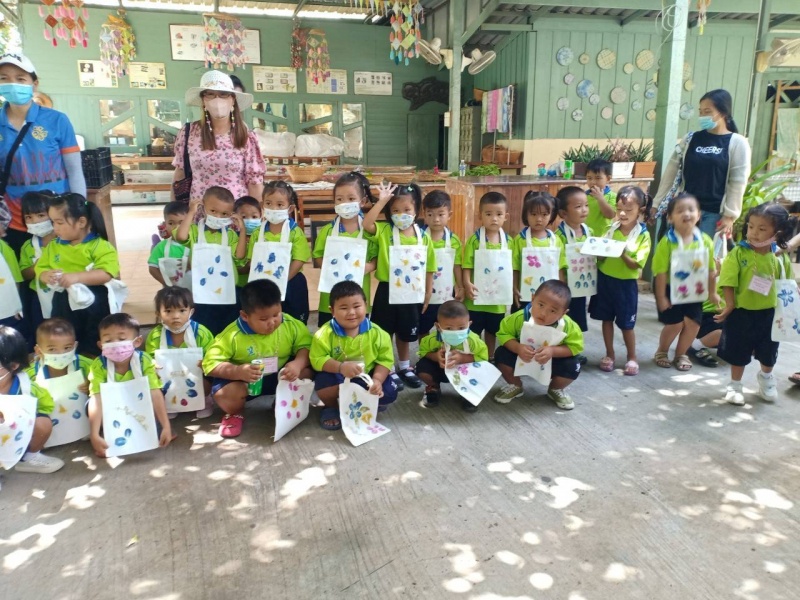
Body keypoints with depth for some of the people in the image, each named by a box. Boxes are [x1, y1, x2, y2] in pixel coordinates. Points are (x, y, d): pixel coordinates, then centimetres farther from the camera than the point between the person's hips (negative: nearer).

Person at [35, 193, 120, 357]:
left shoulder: (99, 245, -12)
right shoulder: (53, 246, 6)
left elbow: (107, 274, -23)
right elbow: (40, 270, 6)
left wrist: (77, 277, -33)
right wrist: (47, 276, -18)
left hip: (93, 303, -5)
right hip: (64, 304, 5)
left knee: (94, 351, 8)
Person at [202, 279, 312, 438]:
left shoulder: (291, 325, -15)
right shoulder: (233, 335, -23)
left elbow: (306, 346, -10)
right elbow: (210, 363, -23)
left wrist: (298, 363, -33)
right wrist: (238, 371, -41)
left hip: (280, 377, 3)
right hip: (243, 381, -2)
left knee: (305, 373, -22)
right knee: (224, 393, -32)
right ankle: (236, 413, 8)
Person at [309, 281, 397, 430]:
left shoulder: (376, 333, -11)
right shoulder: (325, 334, -17)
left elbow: (385, 360, -10)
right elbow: (317, 360, -21)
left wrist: (377, 380, -28)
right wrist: (340, 367, -38)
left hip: (366, 378, 1)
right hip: (338, 378, -1)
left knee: (388, 393, -22)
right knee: (323, 382, -33)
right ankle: (332, 407, 2)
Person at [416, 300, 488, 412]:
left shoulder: (473, 340, -33)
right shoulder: (433, 339, -31)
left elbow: (483, 356, -27)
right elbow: (423, 352, -14)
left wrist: (462, 358, -40)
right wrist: (436, 356, -36)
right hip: (441, 370, 0)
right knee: (422, 367, -27)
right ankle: (433, 388, 11)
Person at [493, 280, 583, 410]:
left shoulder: (567, 326, -29)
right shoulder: (520, 317, -30)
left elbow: (575, 346, -20)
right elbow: (503, 334, -21)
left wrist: (553, 351, -37)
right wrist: (518, 348, -40)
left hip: (552, 362, 0)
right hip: (522, 358, 0)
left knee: (573, 367, -26)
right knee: (502, 355, -24)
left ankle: (556, 390, 12)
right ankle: (515, 386, 9)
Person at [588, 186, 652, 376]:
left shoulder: (643, 235, -10)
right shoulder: (611, 229, 0)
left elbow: (636, 265, -14)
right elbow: (600, 257, 3)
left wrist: (623, 254, -29)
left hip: (626, 284, -3)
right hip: (605, 279, 3)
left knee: (626, 324, 6)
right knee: (607, 318, 12)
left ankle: (632, 358, 25)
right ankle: (609, 355, 27)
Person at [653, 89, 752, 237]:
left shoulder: (737, 143, 0)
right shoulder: (690, 139, 8)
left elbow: (738, 182, -3)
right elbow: (671, 172, 9)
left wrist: (730, 215, -8)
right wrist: (657, 203, 6)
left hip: (713, 213, -2)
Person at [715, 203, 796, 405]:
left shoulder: (780, 259, -7)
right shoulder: (739, 253, -15)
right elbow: (728, 282, -15)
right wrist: (729, 306, -16)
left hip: (769, 314, 3)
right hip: (741, 313, -3)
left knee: (769, 352, 21)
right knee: (738, 352, 11)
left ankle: (766, 377, 50)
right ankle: (735, 385, 30)